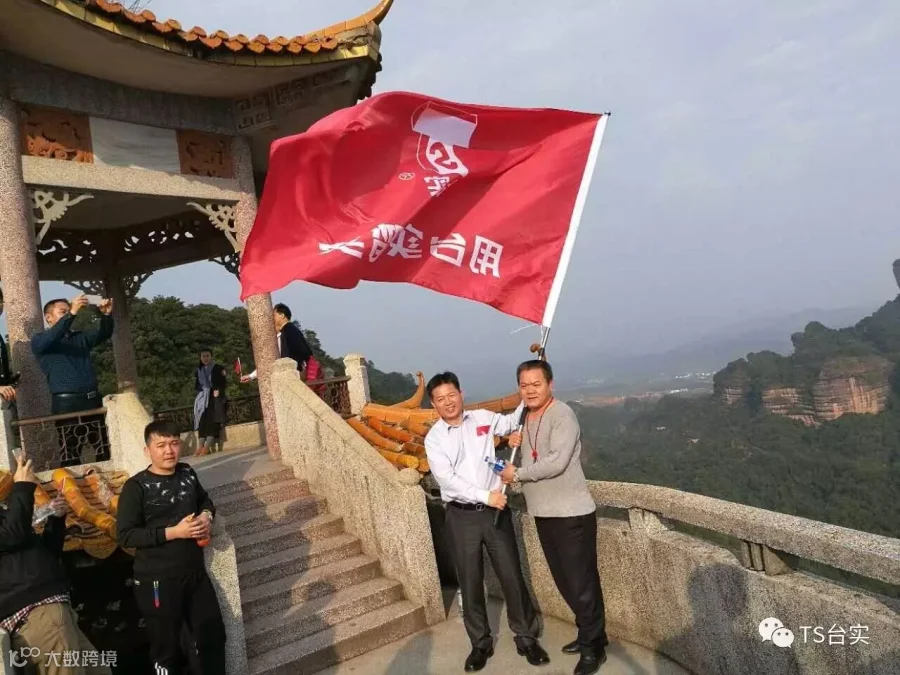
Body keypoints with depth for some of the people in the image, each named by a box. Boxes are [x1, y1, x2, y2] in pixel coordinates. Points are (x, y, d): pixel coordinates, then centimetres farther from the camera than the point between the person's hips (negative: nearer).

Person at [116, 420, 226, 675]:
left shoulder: (187, 474, 2)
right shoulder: (136, 487, -14)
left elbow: (205, 501, 19)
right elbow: (126, 536, -17)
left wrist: (207, 516, -3)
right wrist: (173, 532, -23)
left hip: (196, 573, 5)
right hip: (157, 580, -5)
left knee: (213, 633, 16)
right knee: (166, 646, 12)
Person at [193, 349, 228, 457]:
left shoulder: (219, 368, 6)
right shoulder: (198, 371, 18)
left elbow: (225, 383, -2)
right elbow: (196, 386, 15)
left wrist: (218, 391, -18)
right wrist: (203, 390, -4)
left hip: (216, 397, -3)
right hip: (203, 397, 3)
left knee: (212, 417, -22)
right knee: (202, 417, -17)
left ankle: (207, 447, -32)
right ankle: (201, 446, -26)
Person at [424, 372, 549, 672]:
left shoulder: (483, 418, 1)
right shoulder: (434, 438, -5)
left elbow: (514, 422, 13)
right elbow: (446, 479, -14)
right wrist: (485, 495, -20)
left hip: (494, 509, 1)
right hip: (462, 516, -1)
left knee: (511, 575, 7)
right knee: (470, 581, 10)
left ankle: (526, 637, 26)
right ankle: (481, 643, 28)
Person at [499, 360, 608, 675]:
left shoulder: (562, 415, -16)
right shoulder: (527, 419, 10)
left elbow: (556, 462, -26)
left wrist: (517, 474, -15)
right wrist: (517, 442, 2)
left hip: (572, 513, -8)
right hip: (543, 513, 8)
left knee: (582, 581, 3)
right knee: (565, 581, 18)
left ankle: (593, 646, 20)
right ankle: (590, 634, 36)